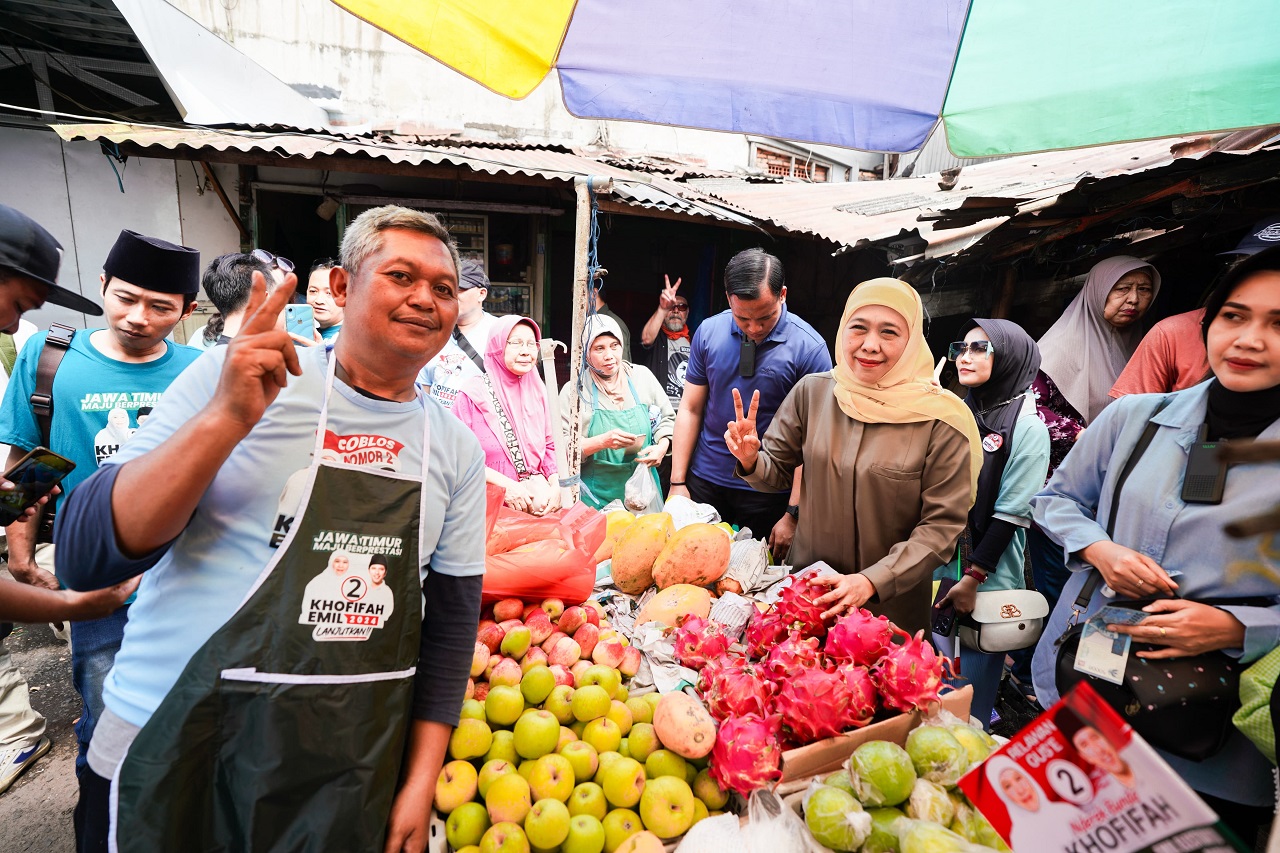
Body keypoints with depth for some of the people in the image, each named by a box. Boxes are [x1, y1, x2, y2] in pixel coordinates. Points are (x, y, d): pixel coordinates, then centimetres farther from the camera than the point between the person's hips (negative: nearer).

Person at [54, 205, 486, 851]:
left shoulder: (456, 450, -2)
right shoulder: (232, 376, -9)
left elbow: (451, 622, 1)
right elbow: (88, 556, -13)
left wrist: (420, 784, 0)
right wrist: (227, 417, -25)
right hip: (170, 748, -1)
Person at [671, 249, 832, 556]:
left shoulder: (810, 347, -13)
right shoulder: (708, 332, -4)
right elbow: (690, 410, 2)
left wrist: (793, 514, -15)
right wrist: (677, 481, -1)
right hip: (704, 481, 3)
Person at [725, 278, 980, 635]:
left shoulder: (940, 418, -17)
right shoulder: (812, 391, -9)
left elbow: (943, 524, -15)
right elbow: (778, 470, 1)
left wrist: (873, 580, -24)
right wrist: (751, 461, -21)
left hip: (893, 603, -2)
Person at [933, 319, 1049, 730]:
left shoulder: (1027, 428, -7)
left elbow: (1010, 515, -11)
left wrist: (974, 578, -12)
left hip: (988, 582, -5)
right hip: (935, 572, 5)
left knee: (968, 707, 6)